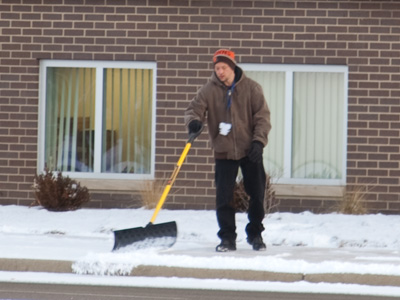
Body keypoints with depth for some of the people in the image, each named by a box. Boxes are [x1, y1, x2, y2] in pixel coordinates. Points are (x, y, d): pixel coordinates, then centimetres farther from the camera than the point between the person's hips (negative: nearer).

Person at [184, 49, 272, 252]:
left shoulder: (251, 88, -4)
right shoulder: (209, 90, -3)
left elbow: (262, 116, -4)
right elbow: (194, 109, -7)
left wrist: (258, 141, -15)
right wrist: (194, 121, -31)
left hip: (250, 151, 0)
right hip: (224, 152, 0)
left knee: (257, 194, 5)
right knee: (224, 197, -3)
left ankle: (255, 235, 21)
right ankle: (227, 239, 6)